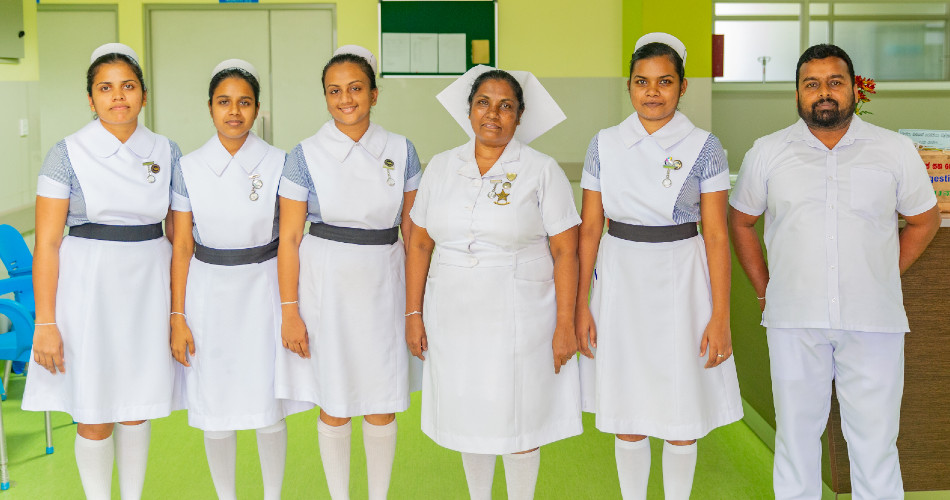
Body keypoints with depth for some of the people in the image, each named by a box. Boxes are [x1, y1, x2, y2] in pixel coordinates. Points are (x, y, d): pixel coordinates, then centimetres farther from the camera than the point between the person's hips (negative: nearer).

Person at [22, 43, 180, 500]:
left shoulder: (167, 153, 3)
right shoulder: (68, 154, -6)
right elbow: (47, 243, -8)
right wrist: (45, 323, -12)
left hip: (148, 286, 3)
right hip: (89, 288, -3)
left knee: (138, 408, 13)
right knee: (94, 416, 6)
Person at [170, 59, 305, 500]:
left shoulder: (278, 164, -3)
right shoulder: (189, 168, -1)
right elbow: (182, 248, 1)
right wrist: (177, 316, -2)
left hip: (263, 292, -1)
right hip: (208, 294, 1)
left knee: (269, 406, 6)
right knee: (215, 410, 9)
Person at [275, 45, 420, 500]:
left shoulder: (400, 151, 2)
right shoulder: (306, 155, -4)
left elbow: (414, 229, 6)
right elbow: (289, 238, -3)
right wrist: (289, 311, -7)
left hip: (384, 285, 2)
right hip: (326, 286, -1)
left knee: (382, 405, 9)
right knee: (334, 406, 10)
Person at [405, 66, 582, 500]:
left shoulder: (542, 171, -5)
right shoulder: (441, 167, 5)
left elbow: (565, 252, -7)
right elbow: (419, 244, 7)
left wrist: (564, 326, -11)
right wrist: (413, 314, 3)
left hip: (519, 315, -3)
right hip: (453, 317, 3)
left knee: (519, 418, 7)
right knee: (468, 416, 14)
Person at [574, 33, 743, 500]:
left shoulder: (703, 147, -4)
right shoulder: (604, 145, 2)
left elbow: (717, 236, -5)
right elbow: (590, 228, 4)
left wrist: (721, 316, -9)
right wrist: (580, 304, 0)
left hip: (681, 285, -1)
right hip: (621, 285, 2)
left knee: (683, 416, 8)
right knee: (627, 419, 10)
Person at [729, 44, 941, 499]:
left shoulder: (895, 150, 4)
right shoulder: (767, 152, 5)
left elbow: (924, 220, 14)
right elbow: (740, 221, 14)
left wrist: (882, 276, 6)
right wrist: (764, 288, 8)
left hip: (874, 322, 0)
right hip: (793, 320, 0)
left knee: (874, 439, 4)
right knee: (796, 432, 9)